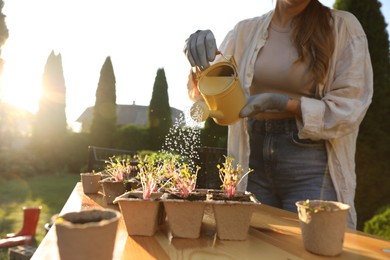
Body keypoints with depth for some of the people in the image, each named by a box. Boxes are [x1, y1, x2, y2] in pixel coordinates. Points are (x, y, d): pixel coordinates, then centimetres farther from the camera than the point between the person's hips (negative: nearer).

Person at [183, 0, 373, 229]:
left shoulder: (343, 27, -1)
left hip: (310, 165, -2)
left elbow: (348, 110, -6)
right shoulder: (246, 30, 7)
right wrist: (200, 60, -13)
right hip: (253, 161, 3)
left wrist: (279, 103, -18)